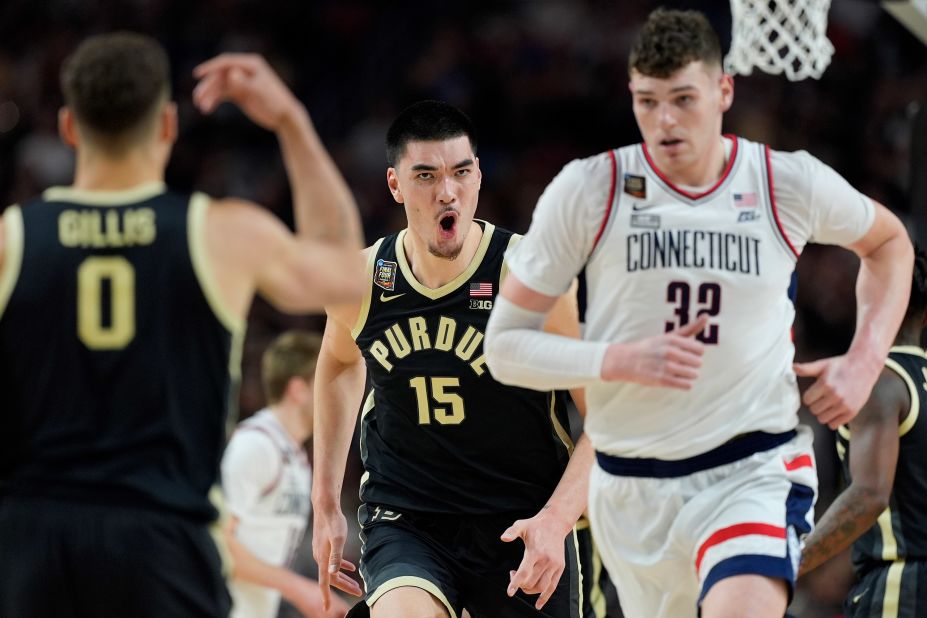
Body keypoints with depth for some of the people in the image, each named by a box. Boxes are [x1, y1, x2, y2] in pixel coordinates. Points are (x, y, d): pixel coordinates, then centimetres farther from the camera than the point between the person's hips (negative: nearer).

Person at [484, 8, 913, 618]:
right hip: (632, 490, 2)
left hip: (755, 468, -2)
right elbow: (505, 345, -5)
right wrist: (622, 360, -21)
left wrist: (864, 361, 3)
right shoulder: (587, 190, -7)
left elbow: (888, 241, 18)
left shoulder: (792, 183, -5)